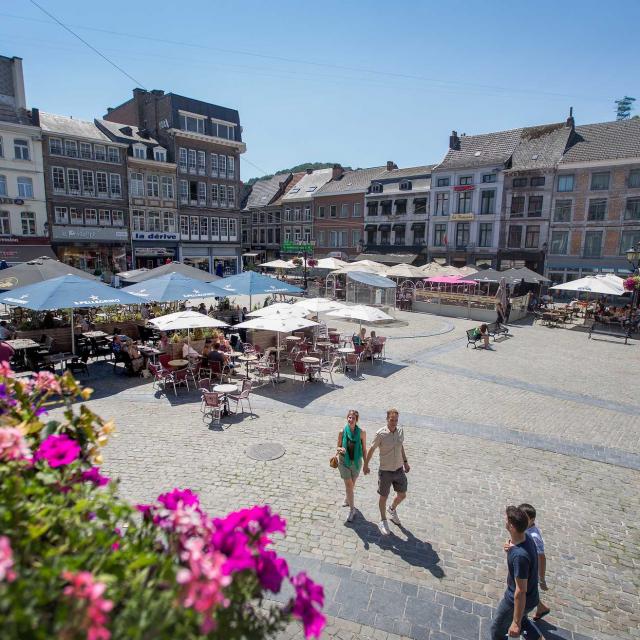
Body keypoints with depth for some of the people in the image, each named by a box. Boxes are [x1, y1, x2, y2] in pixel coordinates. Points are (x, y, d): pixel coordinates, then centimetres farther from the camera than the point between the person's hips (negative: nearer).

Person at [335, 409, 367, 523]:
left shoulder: (361, 432, -14)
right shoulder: (342, 432, -14)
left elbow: (364, 449, -4)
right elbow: (338, 447, -3)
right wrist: (340, 449, -26)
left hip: (356, 462, 1)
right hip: (344, 461, -1)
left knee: (352, 484, 20)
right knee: (349, 485, -2)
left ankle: (347, 499, 50)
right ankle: (352, 509, 16)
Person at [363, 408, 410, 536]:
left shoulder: (400, 431, -7)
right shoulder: (381, 434, -21)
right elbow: (371, 449, -8)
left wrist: (405, 462, 14)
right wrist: (365, 465, 1)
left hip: (399, 470, 5)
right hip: (385, 471, -4)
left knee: (402, 495, 17)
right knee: (383, 497, 11)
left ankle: (392, 509, 49)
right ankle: (383, 521, 36)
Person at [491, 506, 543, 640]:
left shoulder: (520, 555, -39)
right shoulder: (526, 538, -13)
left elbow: (520, 592, -31)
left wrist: (516, 623, -22)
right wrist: (510, 549, -14)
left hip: (518, 600, -7)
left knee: (497, 629, 19)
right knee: (520, 617, 37)